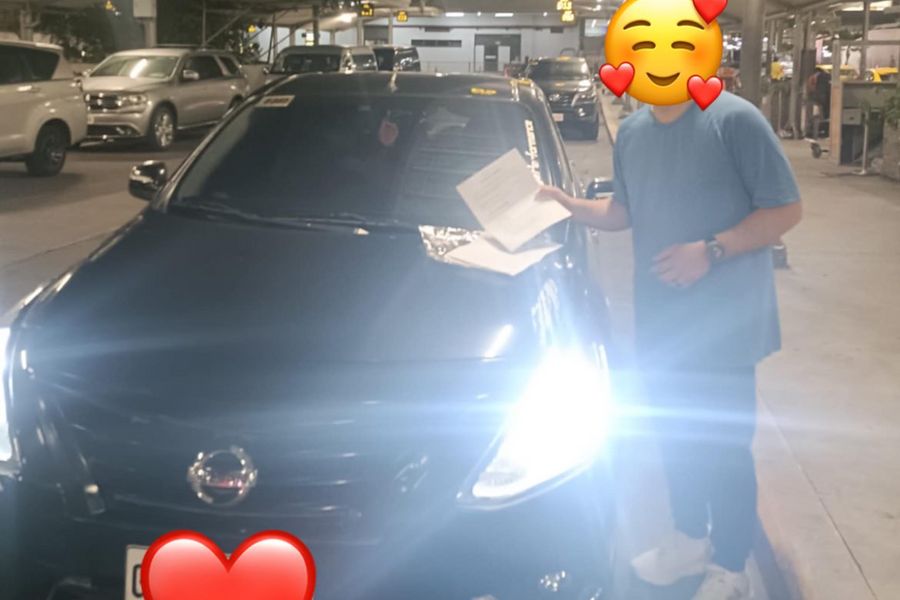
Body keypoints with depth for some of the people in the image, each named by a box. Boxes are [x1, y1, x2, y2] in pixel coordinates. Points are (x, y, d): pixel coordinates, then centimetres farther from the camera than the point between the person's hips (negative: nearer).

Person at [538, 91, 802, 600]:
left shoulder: (735, 120, -15)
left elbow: (787, 209, -15)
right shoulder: (632, 131, 7)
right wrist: (571, 206, 0)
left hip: (724, 327, -6)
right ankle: (691, 539, 40)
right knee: (675, 435, 19)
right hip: (660, 323, 7)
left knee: (724, 444, 5)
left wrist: (711, 250, -24)